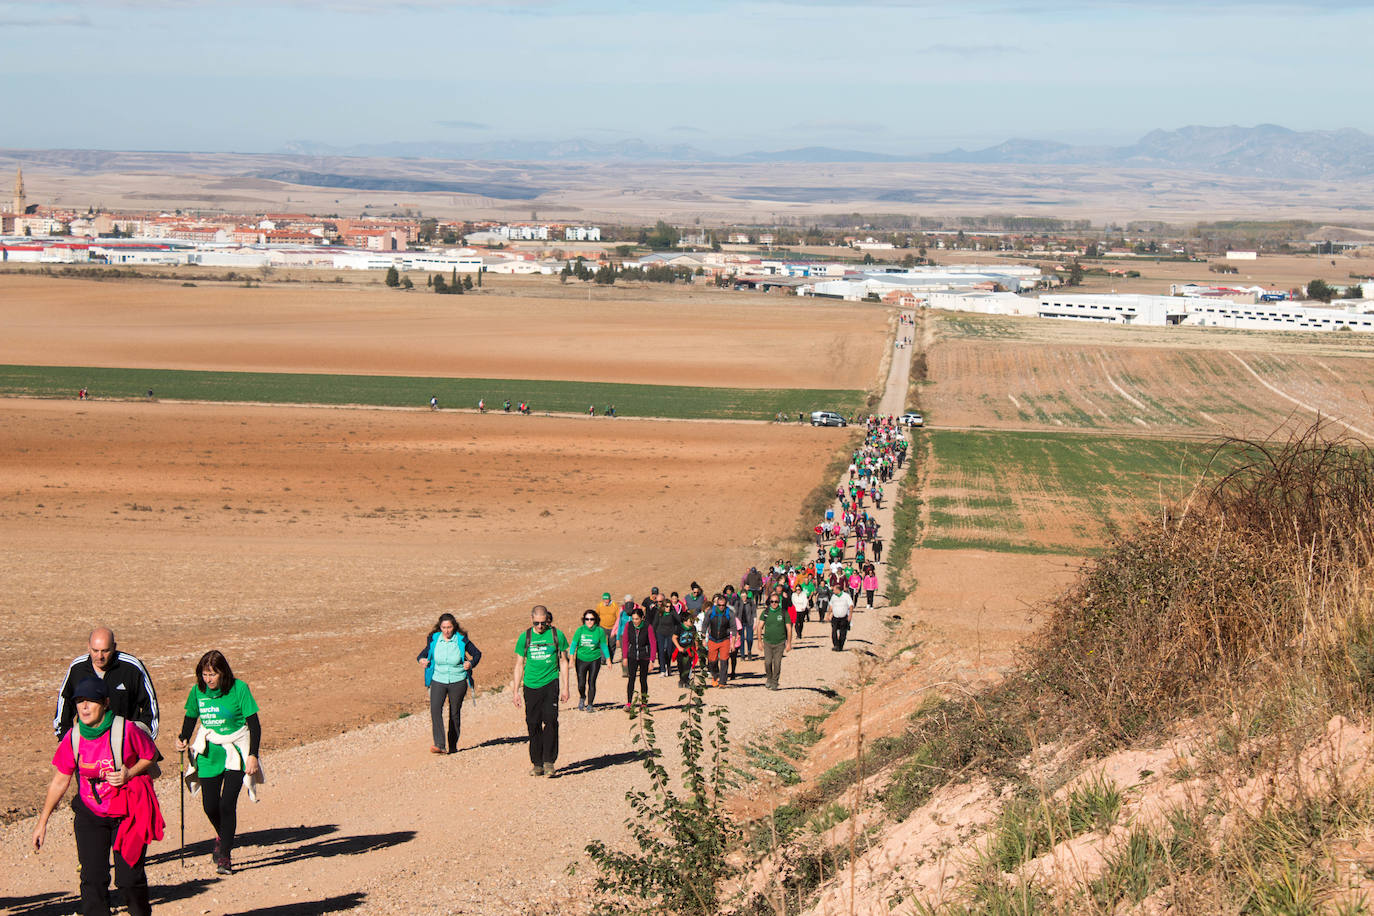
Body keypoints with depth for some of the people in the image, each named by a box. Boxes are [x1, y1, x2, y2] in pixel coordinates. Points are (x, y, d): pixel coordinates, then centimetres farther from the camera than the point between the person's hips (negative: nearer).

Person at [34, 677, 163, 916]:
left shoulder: (126, 730, -17)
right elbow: (60, 781, 5)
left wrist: (129, 774, -17)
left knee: (129, 876, -2)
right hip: (90, 814, 3)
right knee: (92, 878, -4)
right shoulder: (72, 737, -6)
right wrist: (42, 821, 6)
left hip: (127, 813, -3)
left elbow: (151, 755, 2)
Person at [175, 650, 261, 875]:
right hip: (209, 753, 4)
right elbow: (190, 718, 15)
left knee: (228, 803, -12)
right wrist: (183, 739, -4)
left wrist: (253, 755, -15)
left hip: (236, 753, -4)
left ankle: (225, 855, 0)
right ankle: (222, 837, 34)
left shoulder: (239, 689, -11)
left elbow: (254, 724, -8)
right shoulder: (198, 691, -1)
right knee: (210, 805, 1)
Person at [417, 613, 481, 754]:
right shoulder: (434, 639, -2)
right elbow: (425, 652, 13)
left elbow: (477, 653, 4)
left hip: (458, 682, -1)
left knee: (455, 713, 6)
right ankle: (439, 745, -26)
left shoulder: (462, 640, -7)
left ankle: (453, 745, 22)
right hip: (438, 681, 1)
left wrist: (471, 663, -17)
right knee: (435, 710, -19)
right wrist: (421, 659, -10)